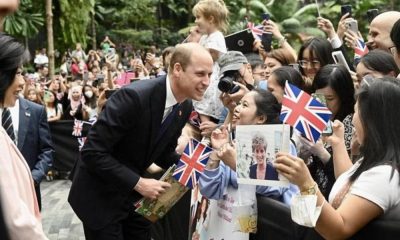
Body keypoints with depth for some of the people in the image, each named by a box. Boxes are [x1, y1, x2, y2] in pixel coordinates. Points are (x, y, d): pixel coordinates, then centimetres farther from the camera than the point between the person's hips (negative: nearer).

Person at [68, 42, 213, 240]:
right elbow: (93, 152, -27)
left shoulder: (185, 106, -4)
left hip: (133, 195, 7)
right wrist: (138, 183, -27)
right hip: (100, 195, -7)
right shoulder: (134, 97, -28)